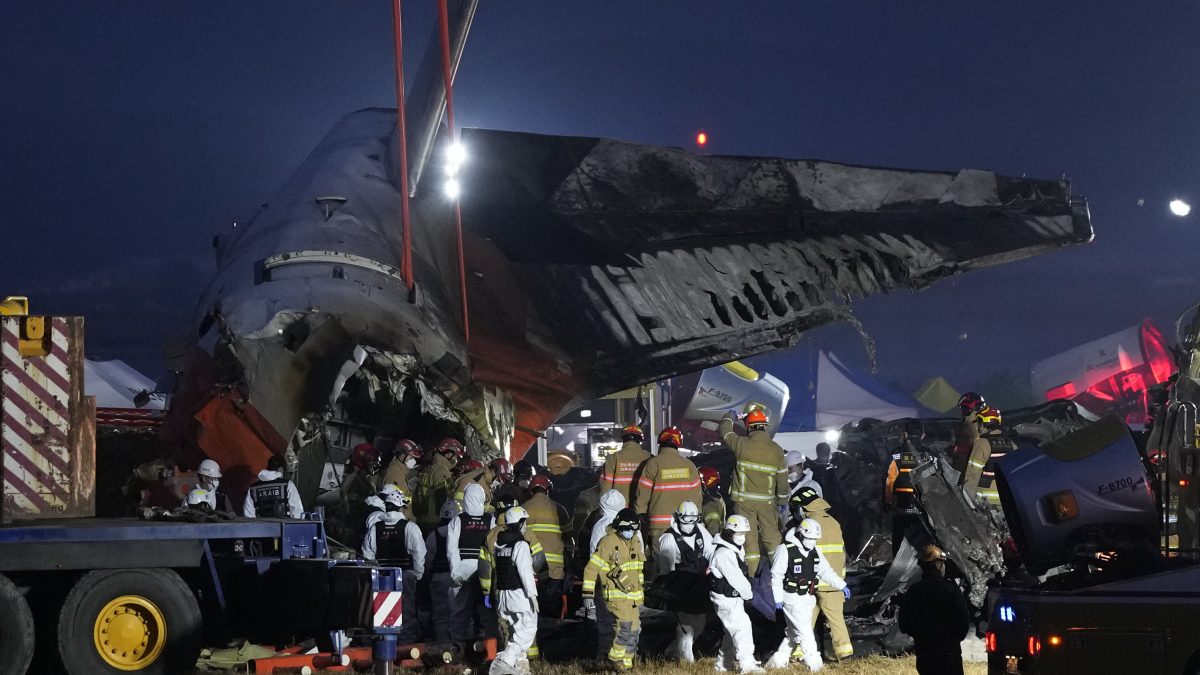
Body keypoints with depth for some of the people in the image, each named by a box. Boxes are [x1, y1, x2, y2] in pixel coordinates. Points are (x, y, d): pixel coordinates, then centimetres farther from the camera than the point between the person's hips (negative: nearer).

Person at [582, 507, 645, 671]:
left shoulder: (636, 542, 10)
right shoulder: (608, 542, -13)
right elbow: (591, 569, -13)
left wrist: (641, 590, 28)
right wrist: (588, 593, -16)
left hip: (633, 595, 7)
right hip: (615, 594, -7)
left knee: (634, 629, 8)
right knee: (624, 625, -20)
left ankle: (627, 661, 19)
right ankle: (615, 658, -7)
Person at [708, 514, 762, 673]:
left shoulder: (737, 550, 12)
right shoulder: (723, 554, -22)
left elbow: (742, 574, 13)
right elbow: (735, 578, -21)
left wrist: (747, 592, 0)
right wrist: (748, 594, -9)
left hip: (735, 597, 11)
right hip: (725, 599, -11)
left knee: (732, 631, 17)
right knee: (742, 626, -17)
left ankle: (723, 664, 28)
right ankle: (746, 663, -20)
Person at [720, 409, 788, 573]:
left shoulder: (742, 444, -9)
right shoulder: (776, 449, -4)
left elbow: (725, 431, 10)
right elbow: (782, 477, 2)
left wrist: (729, 416, 31)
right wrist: (783, 500, 15)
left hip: (744, 500, -1)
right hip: (767, 501, 1)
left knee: (748, 537, 3)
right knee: (772, 536, 11)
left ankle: (751, 571, 5)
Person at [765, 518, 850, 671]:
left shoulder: (814, 551, 9)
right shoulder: (785, 550, -13)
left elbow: (826, 571, 14)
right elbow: (776, 576, -12)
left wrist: (841, 586, 6)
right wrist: (778, 598, -15)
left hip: (808, 598, 8)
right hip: (792, 598, -8)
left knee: (795, 634, 12)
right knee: (804, 632, -11)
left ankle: (778, 661, 23)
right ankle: (815, 663, -10)